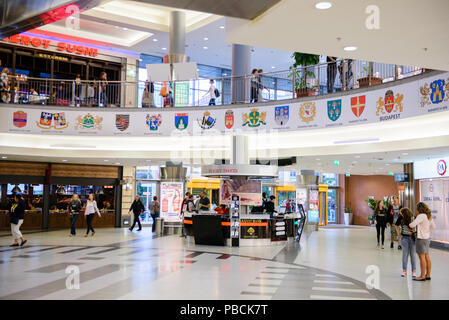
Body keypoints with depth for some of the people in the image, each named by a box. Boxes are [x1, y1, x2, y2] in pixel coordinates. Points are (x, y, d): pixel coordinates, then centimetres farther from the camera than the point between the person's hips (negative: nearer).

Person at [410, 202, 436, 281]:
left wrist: (409, 224, -3)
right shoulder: (429, 216, 8)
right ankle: (428, 275, 20)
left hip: (421, 238, -9)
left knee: (422, 257, -3)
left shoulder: (421, 216, -18)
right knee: (427, 257, 13)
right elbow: (433, 226, 19)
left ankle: (422, 276, 2)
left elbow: (413, 225, -24)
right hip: (427, 238, 9)